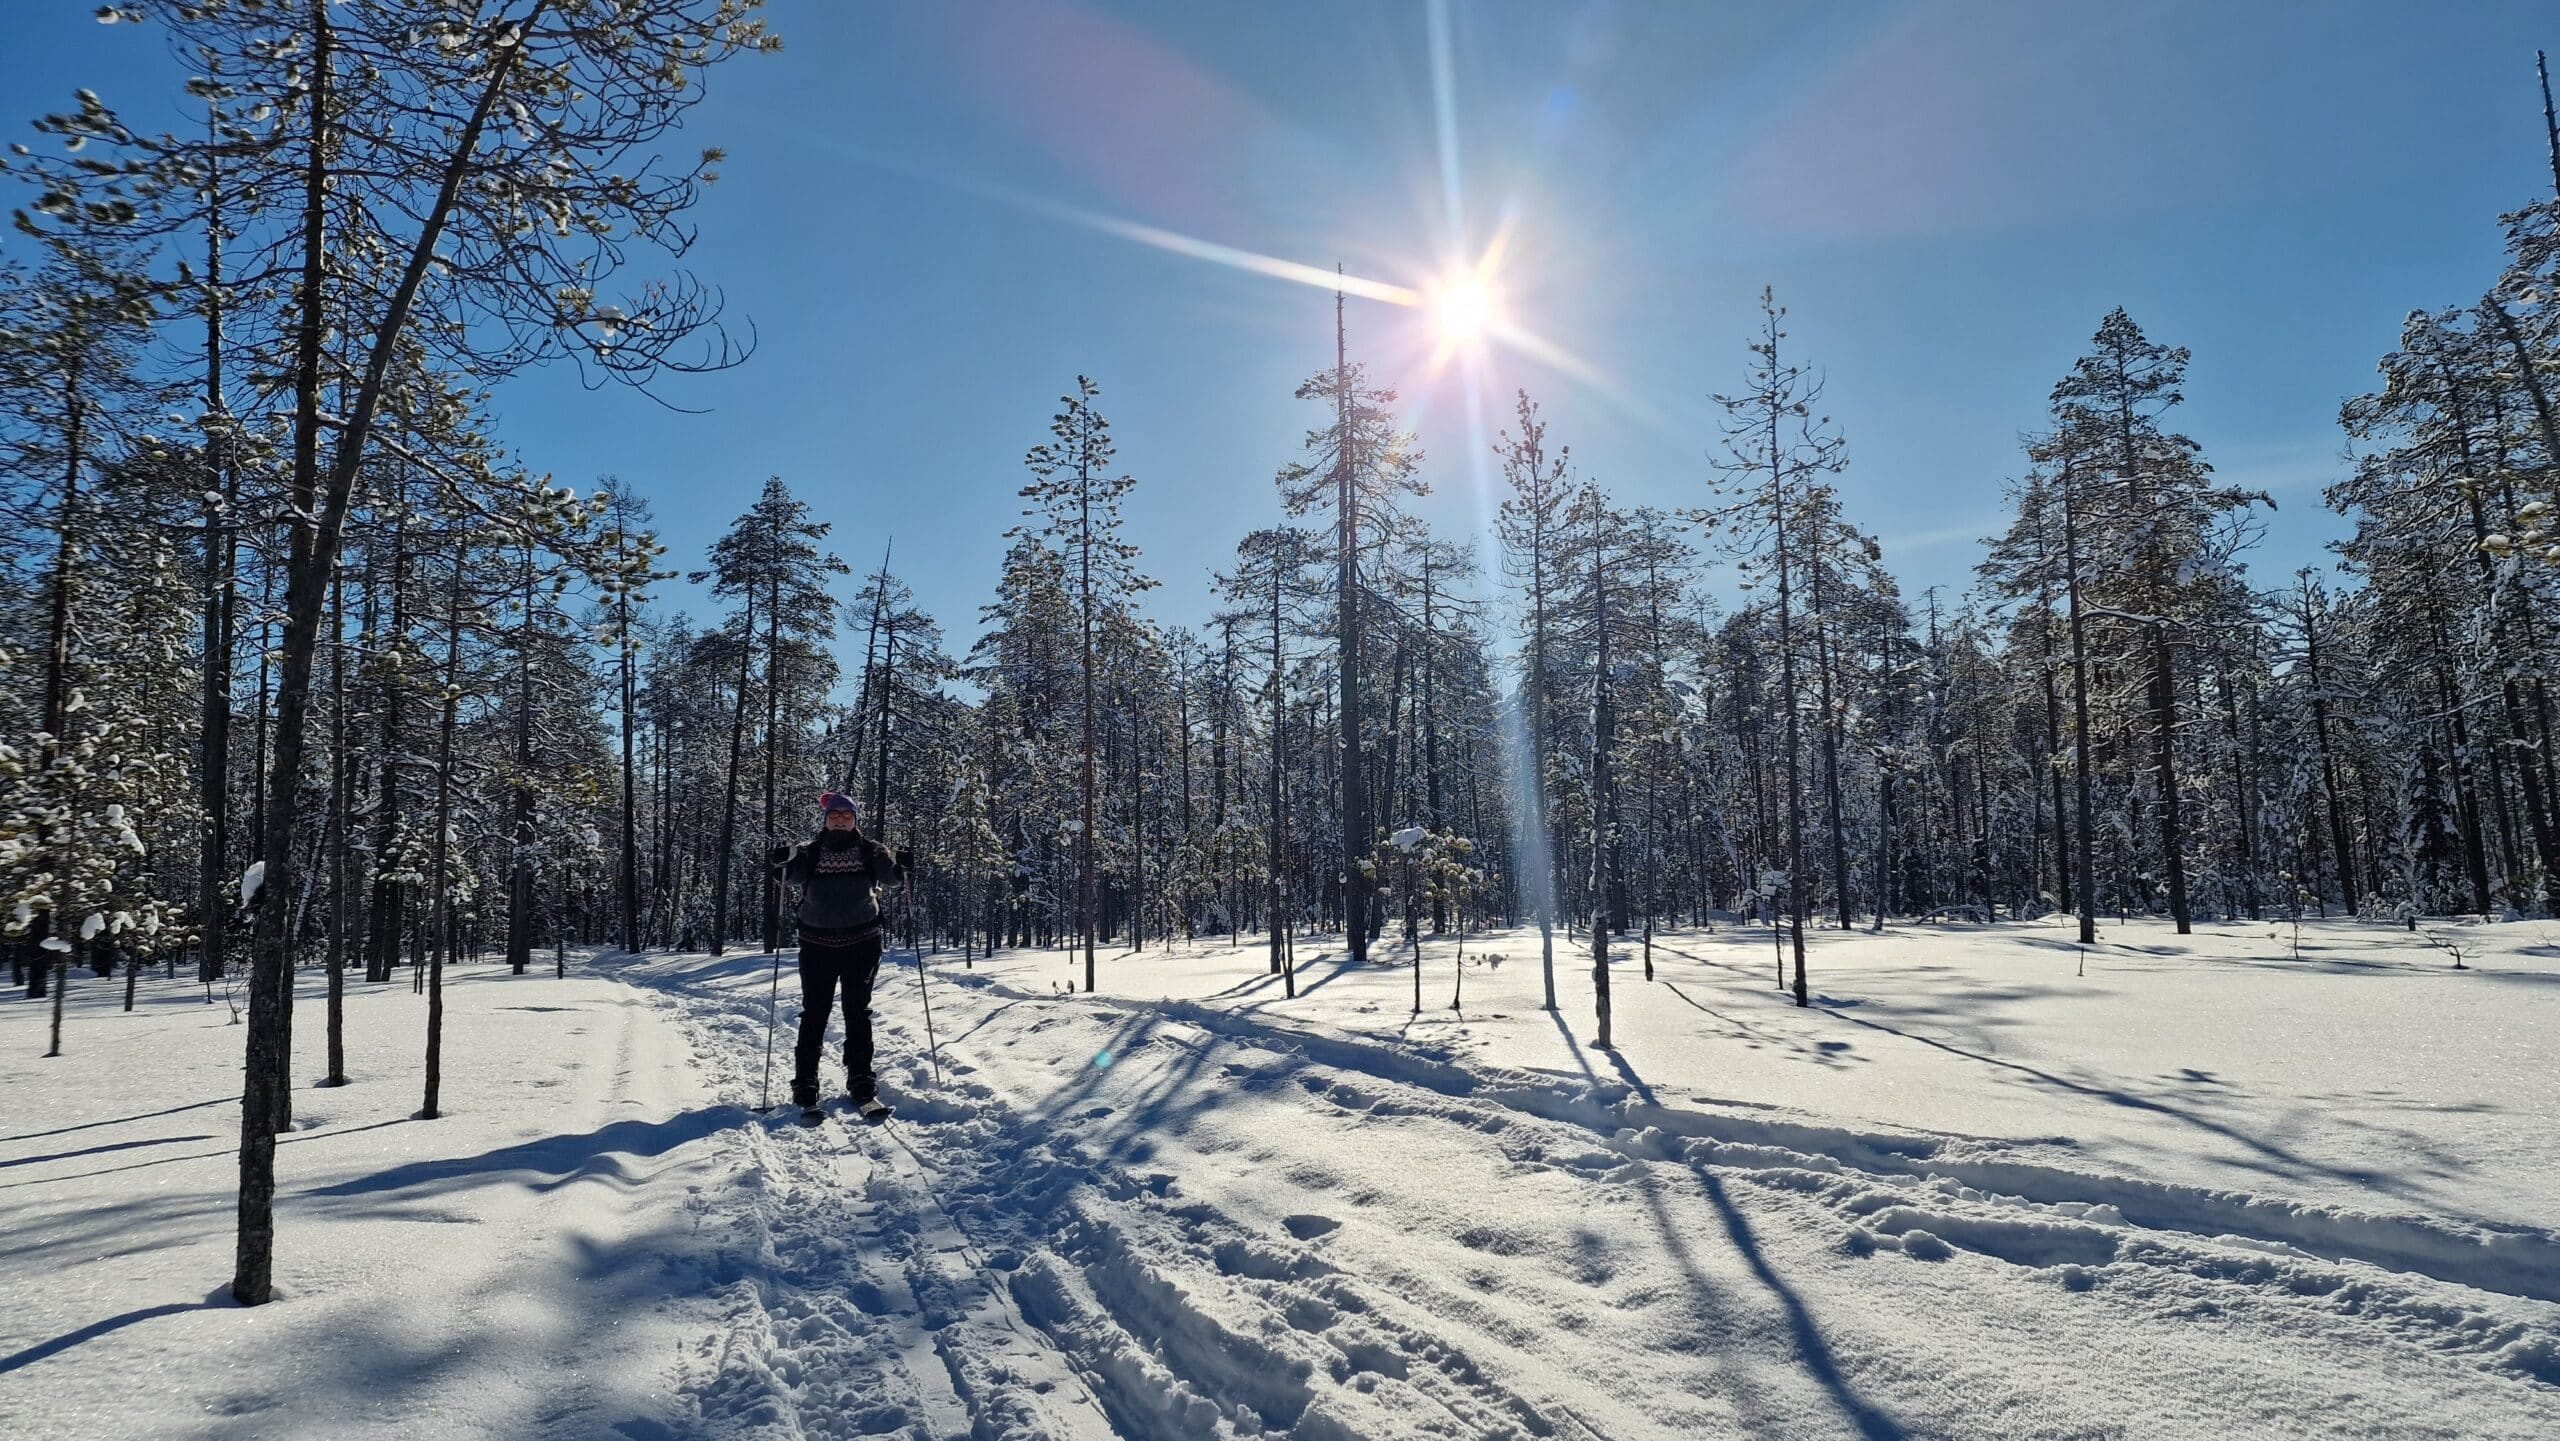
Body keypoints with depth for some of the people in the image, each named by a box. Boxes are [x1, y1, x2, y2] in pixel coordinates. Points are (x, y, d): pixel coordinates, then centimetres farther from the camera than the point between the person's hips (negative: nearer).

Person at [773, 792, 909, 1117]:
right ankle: (804, 1085, 9)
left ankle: (862, 1086, 7)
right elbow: (793, 873, -6)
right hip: (817, 944, 0)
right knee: (814, 1013, 2)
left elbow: (889, 874, -3)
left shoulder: (869, 851, 4)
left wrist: (900, 862, -24)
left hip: (861, 943, 0)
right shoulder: (810, 852, 4)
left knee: (858, 1013, 2)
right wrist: (785, 859, -27)